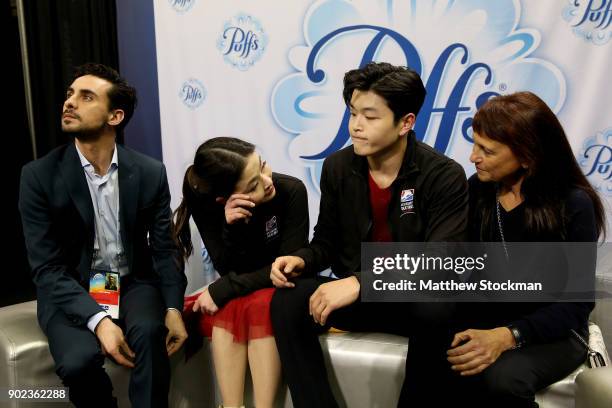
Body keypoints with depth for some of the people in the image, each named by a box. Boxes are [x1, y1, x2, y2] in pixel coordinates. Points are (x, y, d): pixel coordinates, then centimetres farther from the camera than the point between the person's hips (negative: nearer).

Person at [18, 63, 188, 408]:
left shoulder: (150, 173, -4)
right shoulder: (39, 176, -9)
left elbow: (164, 250, 0)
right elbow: (46, 269, -12)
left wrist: (173, 308, -17)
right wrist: (98, 320, -27)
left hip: (132, 283, 1)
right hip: (70, 292, -1)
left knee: (149, 332, -31)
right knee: (79, 361, -28)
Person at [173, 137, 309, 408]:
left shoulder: (291, 191, -25)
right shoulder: (204, 204, -17)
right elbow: (228, 271, -16)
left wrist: (221, 290, -27)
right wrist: (231, 228, -36)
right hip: (238, 290, 2)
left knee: (261, 305, -32)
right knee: (228, 307, -30)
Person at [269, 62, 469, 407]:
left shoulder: (444, 176, -14)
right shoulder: (337, 168, -1)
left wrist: (360, 282, -34)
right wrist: (301, 260, -15)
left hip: (416, 299, -3)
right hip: (355, 296, 4)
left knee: (439, 312, -37)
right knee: (287, 301, -22)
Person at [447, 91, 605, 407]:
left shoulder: (573, 205, -12)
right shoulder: (476, 189, -1)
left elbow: (576, 303, -13)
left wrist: (507, 336, -28)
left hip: (552, 331, -2)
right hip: (483, 320, 3)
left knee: (501, 377, -35)